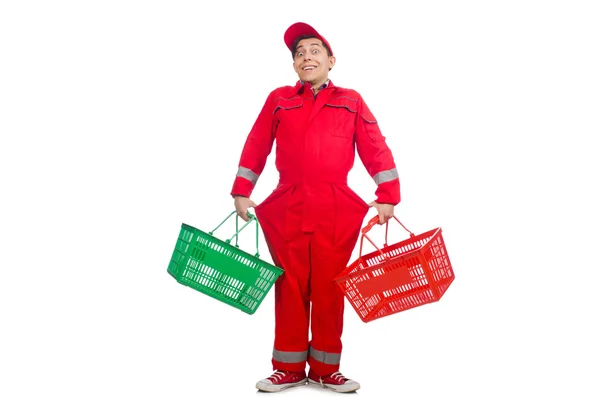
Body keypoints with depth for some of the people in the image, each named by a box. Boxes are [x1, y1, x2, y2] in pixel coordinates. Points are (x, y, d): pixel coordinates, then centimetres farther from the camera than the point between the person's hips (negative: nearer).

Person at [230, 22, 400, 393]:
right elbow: (256, 148, 11)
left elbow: (376, 150, 5)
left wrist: (388, 196, -2)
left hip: (336, 210, 0)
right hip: (287, 208, 1)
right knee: (290, 287, 5)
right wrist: (242, 192, 5)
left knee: (329, 289, 4)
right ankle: (289, 369, 17)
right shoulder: (278, 99, 11)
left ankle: (326, 369, 17)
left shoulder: (351, 101, 9)